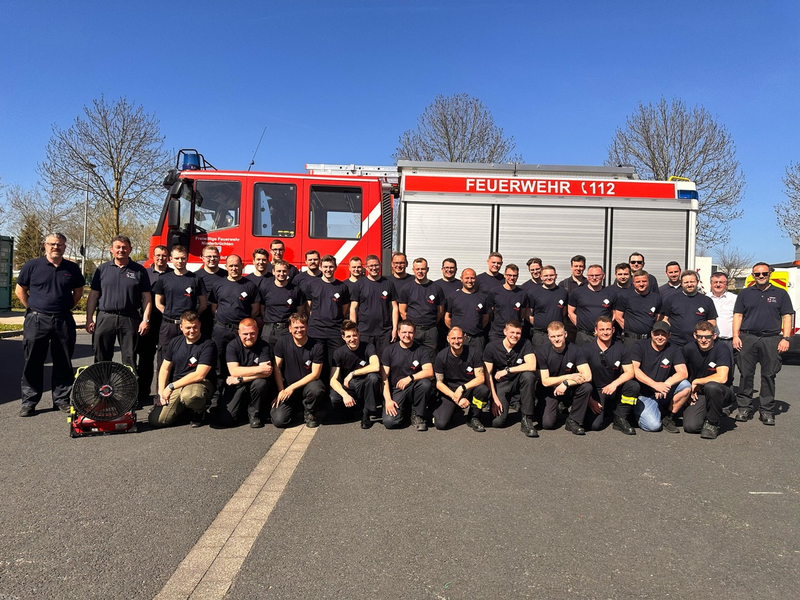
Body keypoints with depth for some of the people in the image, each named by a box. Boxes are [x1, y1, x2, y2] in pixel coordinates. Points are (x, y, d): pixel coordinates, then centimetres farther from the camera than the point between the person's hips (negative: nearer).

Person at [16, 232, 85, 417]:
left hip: (64, 321, 2)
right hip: (36, 320, -2)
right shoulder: (32, 266, 1)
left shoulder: (72, 268, 6)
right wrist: (33, 309, 2)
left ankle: (62, 399, 17)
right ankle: (29, 401, 12)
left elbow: (78, 291, 18)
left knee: (63, 363, 7)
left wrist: (67, 308, 9)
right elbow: (20, 291, 7)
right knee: (33, 363, 4)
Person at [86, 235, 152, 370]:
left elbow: (146, 297, 3)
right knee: (101, 359, 8)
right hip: (105, 317, 2)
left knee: (129, 360, 4)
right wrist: (89, 319, 2)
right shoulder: (102, 269, 9)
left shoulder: (139, 270, 5)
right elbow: (93, 295, 8)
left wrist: (146, 319, -5)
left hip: (130, 319, -1)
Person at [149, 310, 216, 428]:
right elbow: (165, 369, 15)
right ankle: (183, 409, 18)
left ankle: (199, 411, -4)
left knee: (189, 396, -42)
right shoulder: (175, 342, 11)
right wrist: (161, 392, 0)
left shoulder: (208, 345, -9)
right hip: (176, 387, 5)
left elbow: (199, 375, -15)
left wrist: (171, 386, -10)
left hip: (200, 384, -5)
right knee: (156, 420, -12)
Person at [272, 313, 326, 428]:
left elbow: (315, 374, -11)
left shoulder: (316, 346, -10)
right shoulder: (282, 342, -4)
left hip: (307, 384, -1)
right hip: (287, 387, 2)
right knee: (279, 420, -18)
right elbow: (277, 368, -1)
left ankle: (309, 413, -2)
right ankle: (295, 407, 19)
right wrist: (281, 391, -9)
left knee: (317, 389, -38)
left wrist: (292, 387, -16)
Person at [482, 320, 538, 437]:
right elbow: (488, 374, -8)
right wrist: (494, 398, -14)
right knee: (497, 421, -20)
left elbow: (532, 366, -25)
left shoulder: (525, 344, -9)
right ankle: (506, 404, 19)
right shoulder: (491, 347, -9)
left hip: (518, 382, 1)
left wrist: (507, 370, -24)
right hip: (501, 384, -1)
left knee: (529, 375, -34)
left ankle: (527, 419, -23)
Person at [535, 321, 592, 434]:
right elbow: (545, 381, -14)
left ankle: (573, 421, -11)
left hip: (570, 390, 1)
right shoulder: (542, 351, -12)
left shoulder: (575, 350, -10)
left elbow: (587, 376, -20)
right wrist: (568, 377, -20)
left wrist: (566, 383, -28)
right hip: (550, 391, -1)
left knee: (586, 387, -31)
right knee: (547, 423, -21)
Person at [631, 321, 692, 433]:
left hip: (662, 394, 4)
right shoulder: (641, 346, -4)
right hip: (643, 395, -4)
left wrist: (665, 385, -26)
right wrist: (655, 385, -28)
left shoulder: (673, 349, 4)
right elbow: (633, 369, -18)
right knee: (653, 425, -25)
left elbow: (683, 373, -8)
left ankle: (668, 417, -4)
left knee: (686, 386, -23)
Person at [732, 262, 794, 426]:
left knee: (769, 376, 2)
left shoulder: (780, 294, 10)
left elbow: (787, 317, 6)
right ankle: (744, 408, 9)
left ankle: (767, 411, 9)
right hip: (747, 338, 1)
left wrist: (785, 338, -5)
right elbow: (738, 315, 9)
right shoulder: (745, 293, 12)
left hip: (771, 340, 0)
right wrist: (736, 336, -2)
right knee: (746, 374, 1)